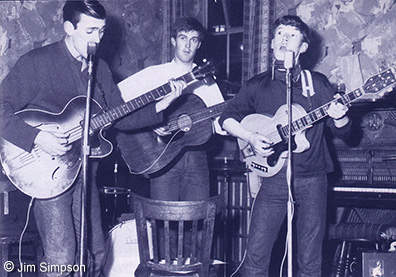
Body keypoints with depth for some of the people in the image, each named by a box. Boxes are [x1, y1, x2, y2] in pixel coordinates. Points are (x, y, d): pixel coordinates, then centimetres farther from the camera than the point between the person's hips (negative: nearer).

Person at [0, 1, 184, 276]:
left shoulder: (101, 68, 13)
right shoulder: (38, 62, -9)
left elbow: (119, 116, 14)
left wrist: (159, 106, 1)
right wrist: (37, 137, -25)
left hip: (85, 171, 7)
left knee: (95, 253, 11)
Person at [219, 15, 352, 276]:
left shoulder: (318, 83, 7)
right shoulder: (257, 85, 8)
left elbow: (343, 131, 7)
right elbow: (227, 117, 13)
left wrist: (339, 117, -16)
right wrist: (250, 137, -5)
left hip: (313, 180, 0)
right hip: (274, 179, 0)